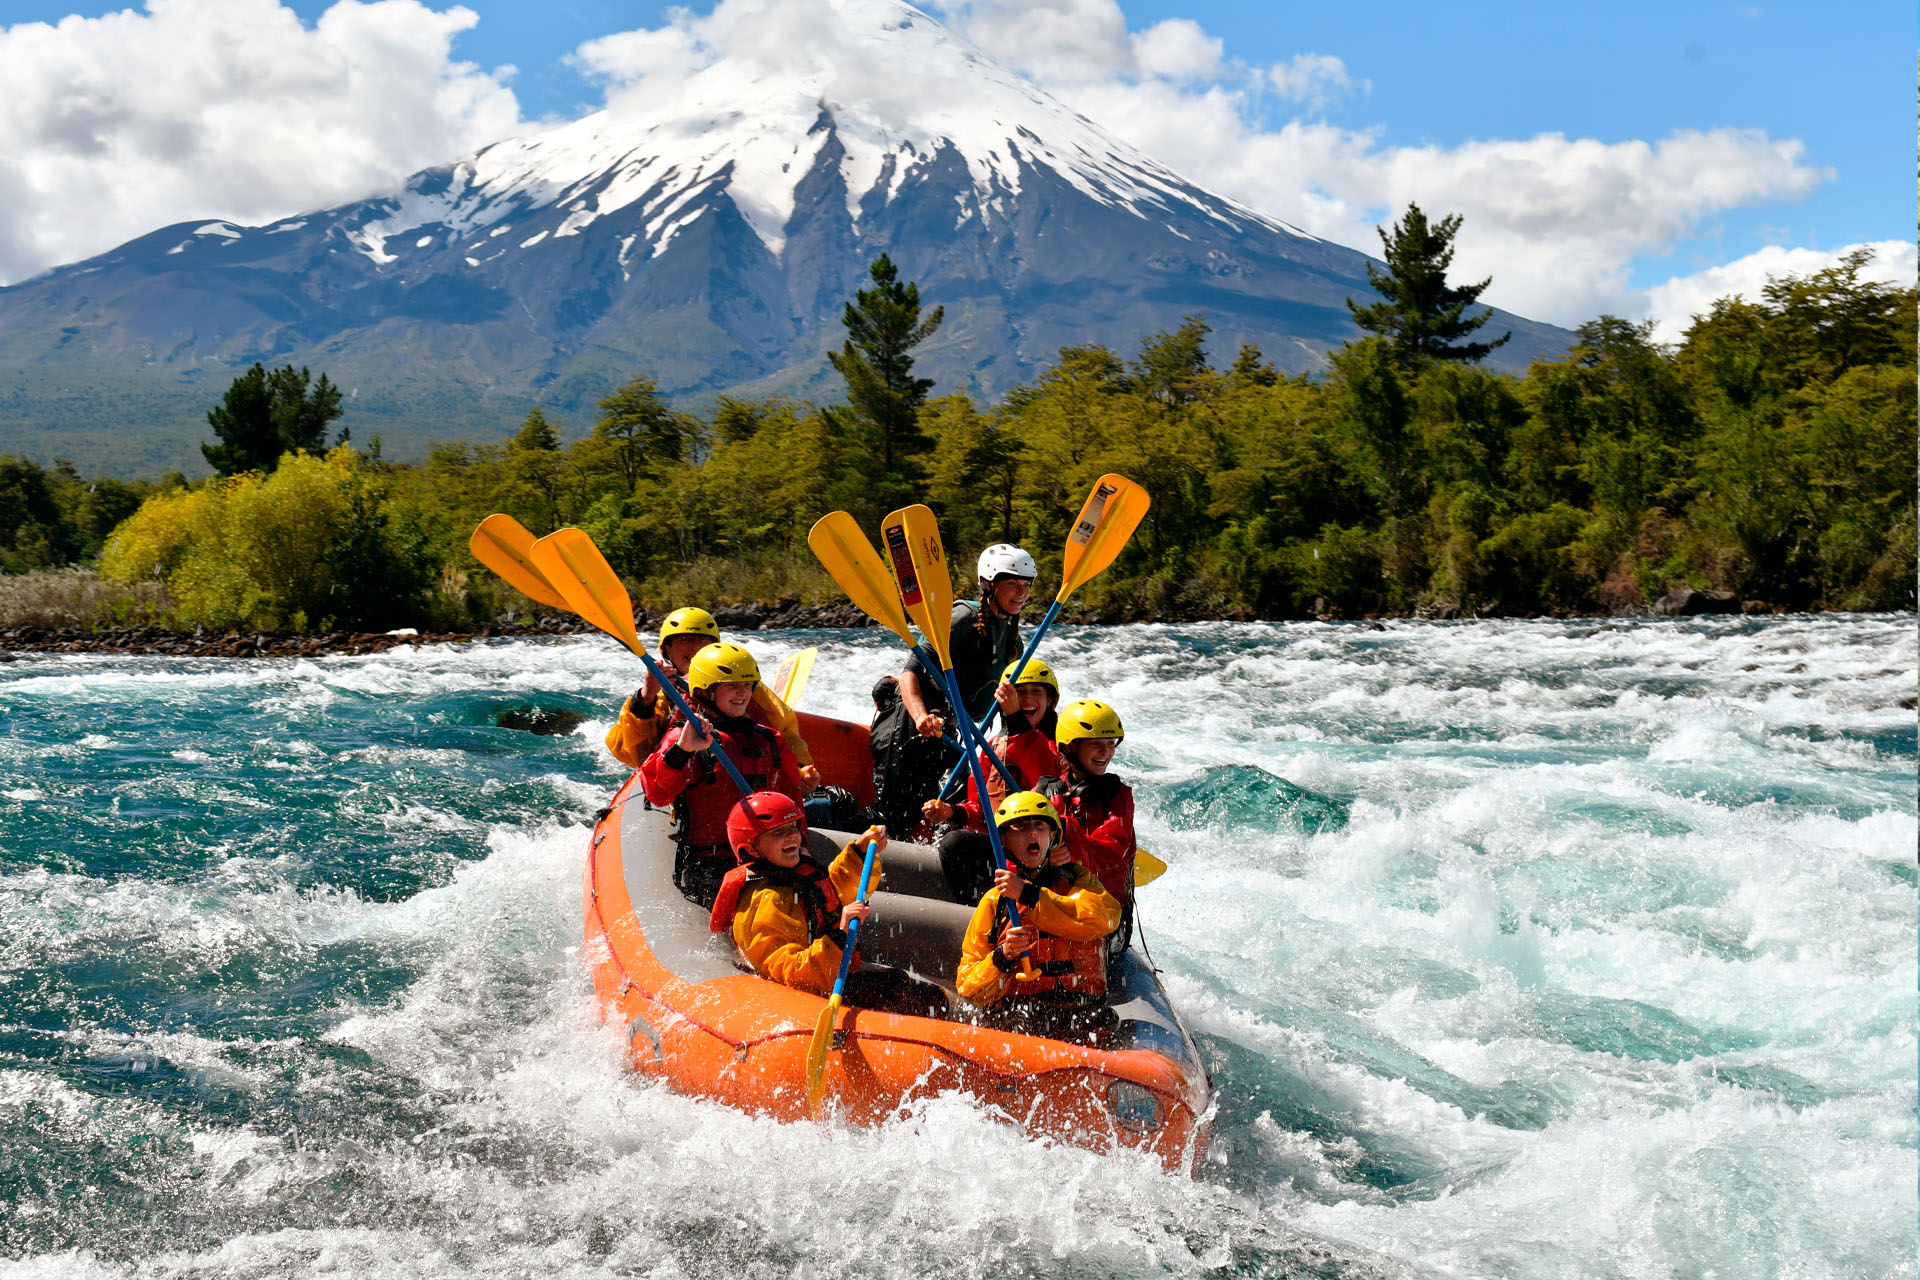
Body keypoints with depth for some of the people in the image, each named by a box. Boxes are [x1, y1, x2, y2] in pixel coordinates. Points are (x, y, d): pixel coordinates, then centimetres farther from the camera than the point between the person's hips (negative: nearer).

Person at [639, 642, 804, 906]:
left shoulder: (768, 740, 18)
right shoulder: (682, 738, -1)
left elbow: (789, 799, 29)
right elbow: (656, 792, -18)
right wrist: (681, 750, -34)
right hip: (705, 870, -6)